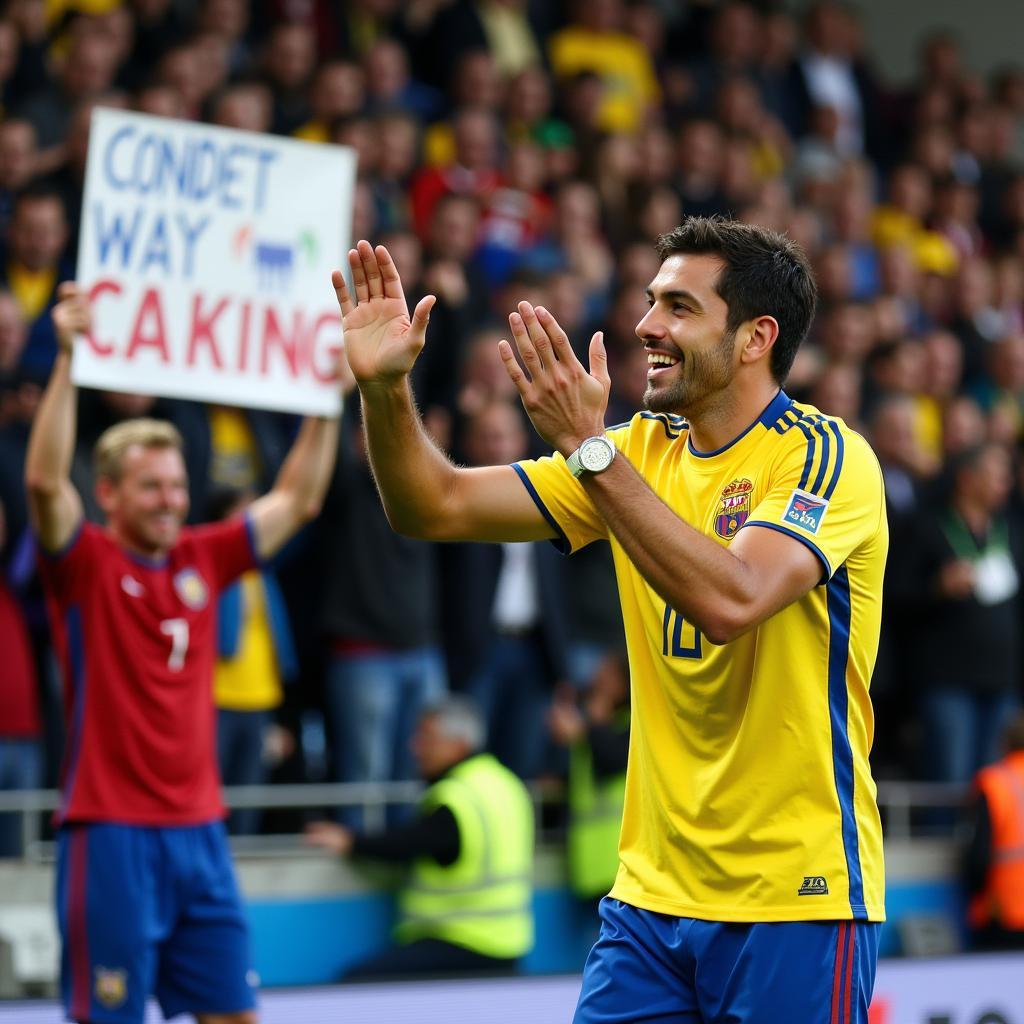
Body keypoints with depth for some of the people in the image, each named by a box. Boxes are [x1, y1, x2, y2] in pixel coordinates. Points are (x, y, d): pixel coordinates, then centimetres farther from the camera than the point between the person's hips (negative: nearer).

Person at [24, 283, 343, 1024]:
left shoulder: (201, 560, 10)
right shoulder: (86, 564, -4)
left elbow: (296, 501, 16)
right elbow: (45, 481, -21)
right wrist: (68, 360, -28)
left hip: (199, 830, 6)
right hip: (111, 831, -6)